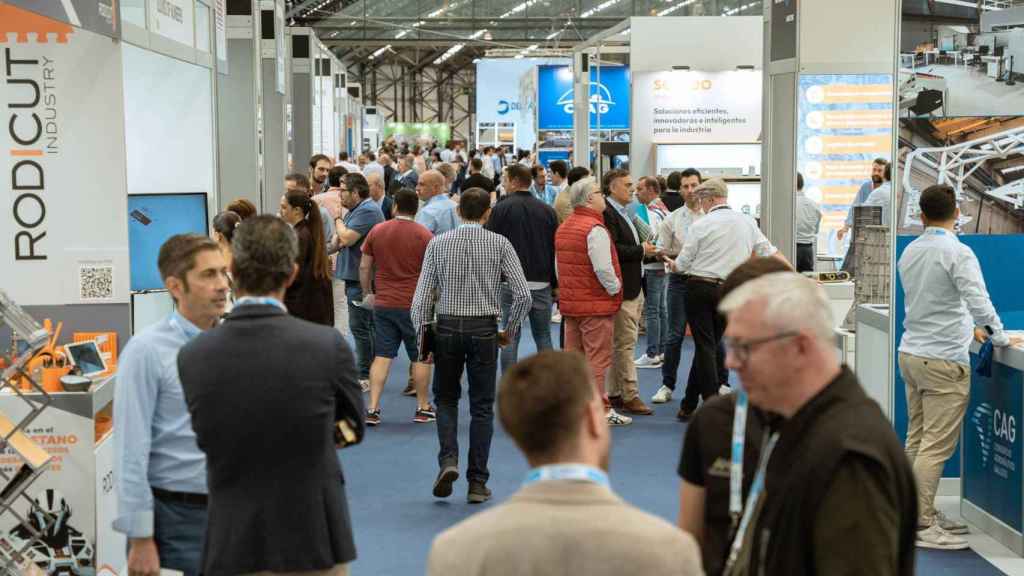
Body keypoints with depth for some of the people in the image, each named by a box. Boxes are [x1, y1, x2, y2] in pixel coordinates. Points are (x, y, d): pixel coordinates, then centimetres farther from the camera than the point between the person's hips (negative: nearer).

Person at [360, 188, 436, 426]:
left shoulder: (377, 231, 3)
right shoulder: (424, 235, -6)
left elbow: (364, 267, 7)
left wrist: (367, 293, 20)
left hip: (383, 303, 3)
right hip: (414, 305, -3)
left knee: (382, 356, 5)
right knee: (420, 357, 9)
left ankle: (373, 409, -1)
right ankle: (422, 408, 17)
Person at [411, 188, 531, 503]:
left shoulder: (438, 243, 0)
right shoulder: (499, 244, -3)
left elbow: (422, 295, -3)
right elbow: (523, 294, -9)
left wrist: (423, 335, 5)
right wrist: (510, 331, 4)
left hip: (447, 327, 1)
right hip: (484, 329, -1)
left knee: (446, 398, 19)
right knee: (482, 406, 8)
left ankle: (448, 459, -4)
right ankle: (477, 483, 9)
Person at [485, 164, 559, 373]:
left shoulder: (500, 209, -5)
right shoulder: (547, 210, 4)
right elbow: (555, 248, 6)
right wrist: (555, 284, 12)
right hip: (542, 283, 3)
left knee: (510, 338, 2)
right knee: (543, 336, 10)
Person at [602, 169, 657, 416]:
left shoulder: (623, 214, 19)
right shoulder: (607, 214, -15)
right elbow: (613, 249, -23)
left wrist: (645, 248, 6)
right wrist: (641, 251, -14)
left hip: (633, 288, 10)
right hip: (621, 290, -10)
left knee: (621, 344, 13)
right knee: (625, 343, -5)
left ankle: (615, 393, 20)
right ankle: (629, 396, -1)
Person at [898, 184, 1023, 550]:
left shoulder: (909, 252, 10)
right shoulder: (958, 253, -14)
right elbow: (978, 301, -21)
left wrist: (967, 328, 28)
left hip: (911, 353, 8)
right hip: (944, 360, -8)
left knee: (917, 440, 14)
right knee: (937, 447, -4)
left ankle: (923, 513, 22)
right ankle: (921, 526, -4)